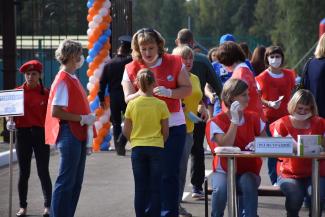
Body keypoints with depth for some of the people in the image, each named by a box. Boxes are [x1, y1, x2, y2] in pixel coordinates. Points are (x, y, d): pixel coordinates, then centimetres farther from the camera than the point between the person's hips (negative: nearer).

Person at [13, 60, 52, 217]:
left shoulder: (46, 93, 0)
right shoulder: (17, 92, 4)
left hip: (41, 133, -2)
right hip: (22, 133, 2)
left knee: (43, 171, 0)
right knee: (24, 172, 7)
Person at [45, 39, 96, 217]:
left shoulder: (73, 78, 14)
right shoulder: (63, 80, -14)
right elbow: (55, 112, -20)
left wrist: (87, 117, 9)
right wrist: (82, 119, -17)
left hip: (78, 134, 10)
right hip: (68, 134, -10)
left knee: (76, 181, 12)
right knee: (66, 181, -7)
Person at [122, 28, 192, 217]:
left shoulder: (174, 63, 1)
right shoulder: (131, 69, 3)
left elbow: (187, 89, 2)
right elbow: (128, 99, 0)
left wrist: (169, 92, -16)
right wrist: (142, 93, -21)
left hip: (173, 125, -1)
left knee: (170, 174, -2)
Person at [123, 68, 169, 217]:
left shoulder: (132, 104, -5)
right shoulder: (160, 104, -7)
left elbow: (126, 131, 1)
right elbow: (165, 131, -2)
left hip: (137, 148, 1)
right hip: (156, 148, -1)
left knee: (140, 188, 8)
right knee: (155, 188, 4)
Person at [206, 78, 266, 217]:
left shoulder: (253, 118, 5)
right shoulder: (216, 122, -6)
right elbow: (226, 147, -20)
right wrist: (234, 120, -21)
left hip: (249, 171, 1)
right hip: (224, 171, -1)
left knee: (249, 184, -35)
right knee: (220, 189, -34)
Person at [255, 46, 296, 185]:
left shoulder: (289, 75, 7)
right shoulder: (262, 78, -2)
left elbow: (292, 94, 15)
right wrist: (269, 104, -16)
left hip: (286, 116, 2)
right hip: (269, 117, -2)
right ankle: (274, 180, 3)